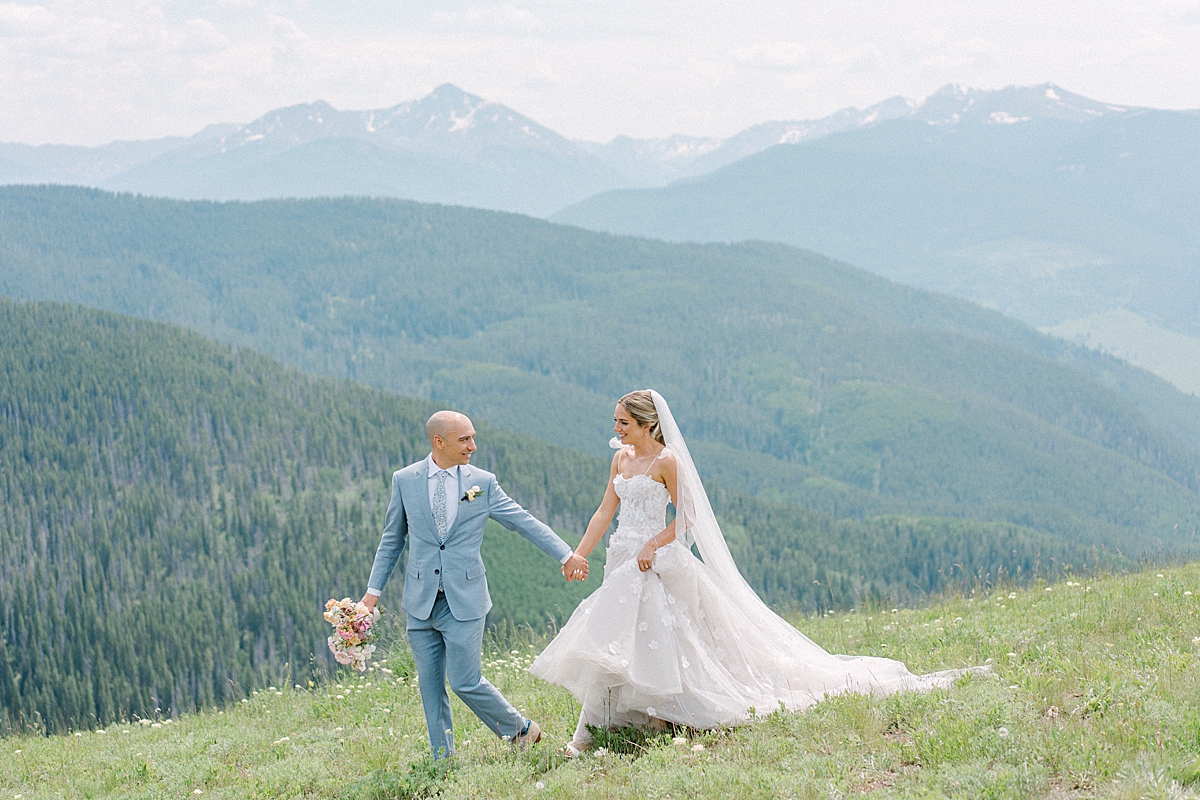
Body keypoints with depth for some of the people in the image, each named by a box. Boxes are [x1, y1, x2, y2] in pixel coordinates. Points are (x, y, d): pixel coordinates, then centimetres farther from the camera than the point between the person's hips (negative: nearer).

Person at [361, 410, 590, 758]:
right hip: (421, 600, 2)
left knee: (466, 682, -6)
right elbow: (392, 539, 11)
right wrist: (373, 589, 9)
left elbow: (525, 522, 5)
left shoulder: (483, 482, -1)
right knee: (430, 684, 6)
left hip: (464, 599, -2)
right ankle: (443, 758, 18)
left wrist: (566, 554, 4)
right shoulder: (405, 480, 2)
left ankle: (521, 729, 16)